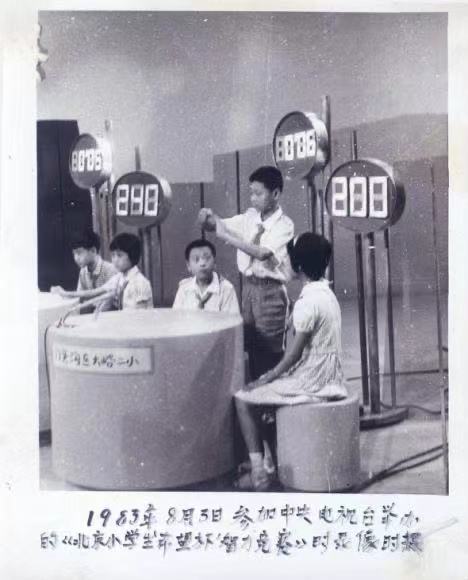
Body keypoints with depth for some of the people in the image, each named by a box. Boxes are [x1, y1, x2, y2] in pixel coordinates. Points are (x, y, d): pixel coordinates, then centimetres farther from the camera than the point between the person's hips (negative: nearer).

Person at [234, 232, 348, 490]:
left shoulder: (308, 302, -21)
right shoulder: (326, 293, 8)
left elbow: (294, 354, -19)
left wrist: (264, 379, -7)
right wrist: (272, 374, 14)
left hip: (311, 382, -9)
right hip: (327, 378, 9)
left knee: (243, 399, -1)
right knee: (264, 391, 25)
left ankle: (259, 472, -2)